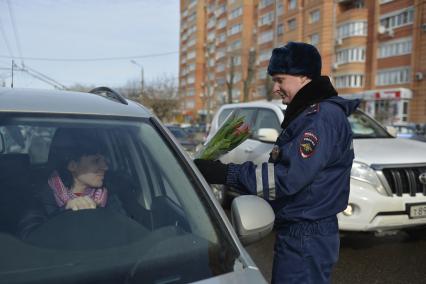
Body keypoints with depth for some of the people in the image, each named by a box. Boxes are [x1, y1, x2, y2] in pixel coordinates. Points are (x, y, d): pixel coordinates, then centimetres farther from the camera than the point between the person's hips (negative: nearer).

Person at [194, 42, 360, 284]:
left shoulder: (322, 117, -20)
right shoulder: (310, 113, 13)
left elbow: (289, 178, -27)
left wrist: (225, 173, -24)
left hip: (306, 238, -10)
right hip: (303, 231, 10)